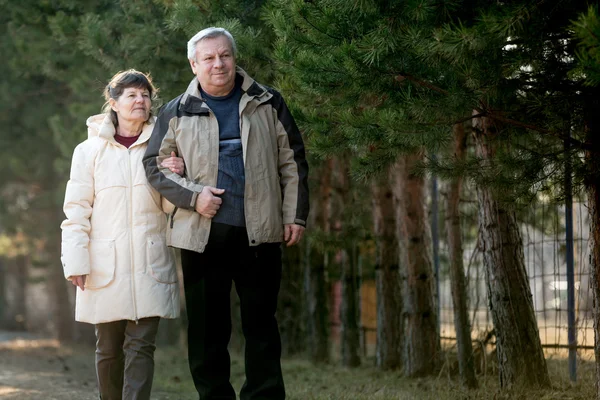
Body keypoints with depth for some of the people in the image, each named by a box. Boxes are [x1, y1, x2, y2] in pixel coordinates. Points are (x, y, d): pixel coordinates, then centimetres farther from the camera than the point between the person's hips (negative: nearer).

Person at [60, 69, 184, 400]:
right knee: (109, 348, 6)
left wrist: (173, 179, -9)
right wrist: (76, 262, -5)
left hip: (149, 268, 1)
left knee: (141, 346, -7)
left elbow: (170, 206, 11)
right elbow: (76, 211, 3)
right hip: (105, 267, 0)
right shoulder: (90, 150, 4)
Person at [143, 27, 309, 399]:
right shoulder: (177, 112, 9)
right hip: (202, 234, 0)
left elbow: (292, 162, 10)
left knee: (261, 326, 3)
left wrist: (295, 215, 2)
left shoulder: (268, 103, 10)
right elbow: (155, 165, 9)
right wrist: (193, 196, -6)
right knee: (207, 329, 2)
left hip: (259, 233, 0)